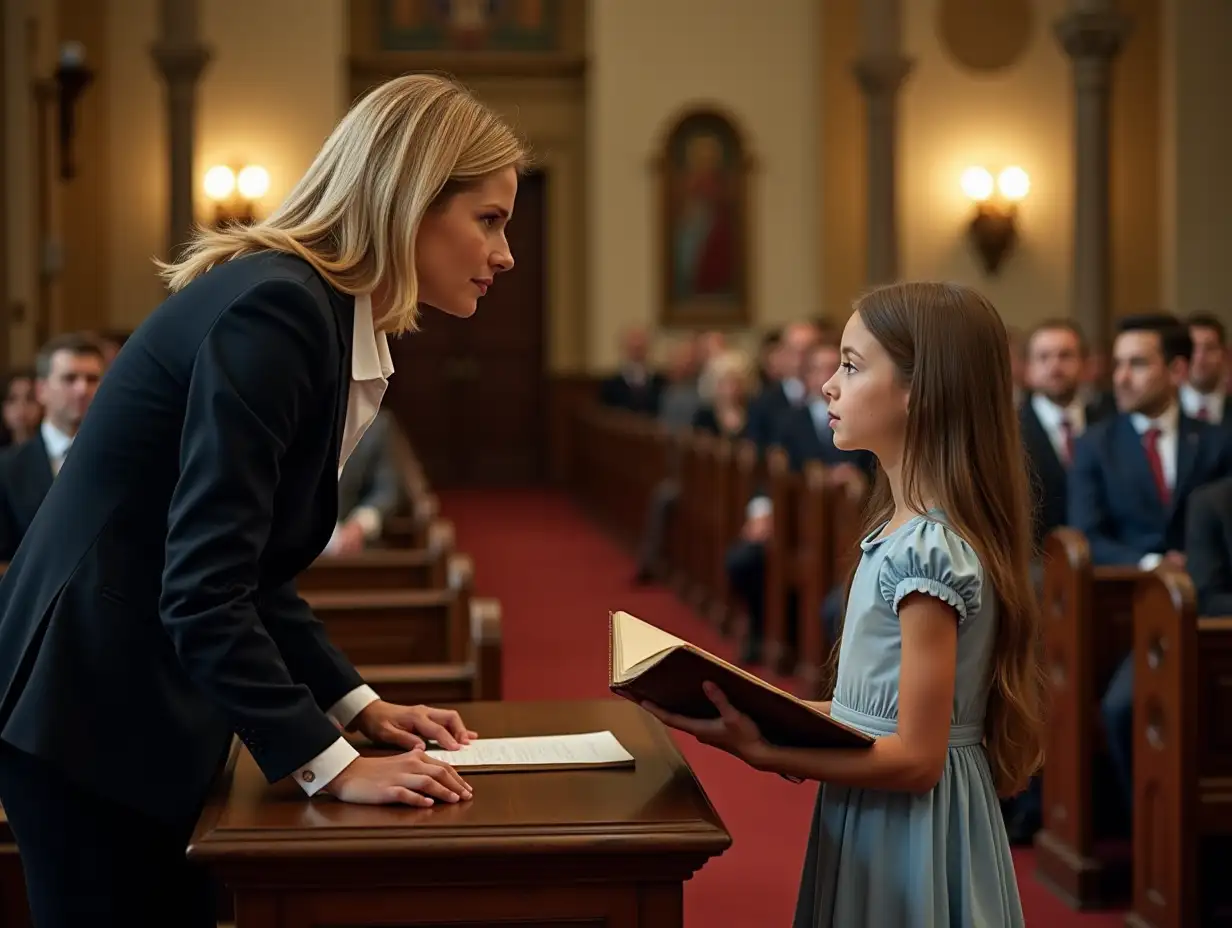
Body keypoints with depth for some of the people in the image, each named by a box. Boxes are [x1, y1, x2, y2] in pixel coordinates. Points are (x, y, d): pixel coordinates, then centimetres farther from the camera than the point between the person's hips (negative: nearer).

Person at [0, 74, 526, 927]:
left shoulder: (332, 322, 9)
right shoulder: (277, 309, -20)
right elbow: (203, 588, -25)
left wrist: (356, 704, 6)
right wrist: (330, 764, -23)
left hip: (144, 712, 10)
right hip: (88, 712, -10)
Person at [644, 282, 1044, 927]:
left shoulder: (930, 551, -21)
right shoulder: (902, 530, 7)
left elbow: (915, 757, -22)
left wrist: (763, 752, -24)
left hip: (912, 824, -9)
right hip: (876, 822, 9)